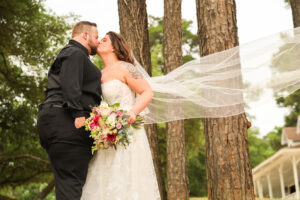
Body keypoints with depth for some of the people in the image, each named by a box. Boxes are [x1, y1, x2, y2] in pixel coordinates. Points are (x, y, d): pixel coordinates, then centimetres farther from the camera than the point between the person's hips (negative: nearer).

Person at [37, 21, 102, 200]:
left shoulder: (69, 53, 30)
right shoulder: (75, 53, -3)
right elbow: (70, 86, -18)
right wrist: (79, 114, -24)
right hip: (65, 121, -11)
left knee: (66, 180, 9)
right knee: (72, 180, -14)